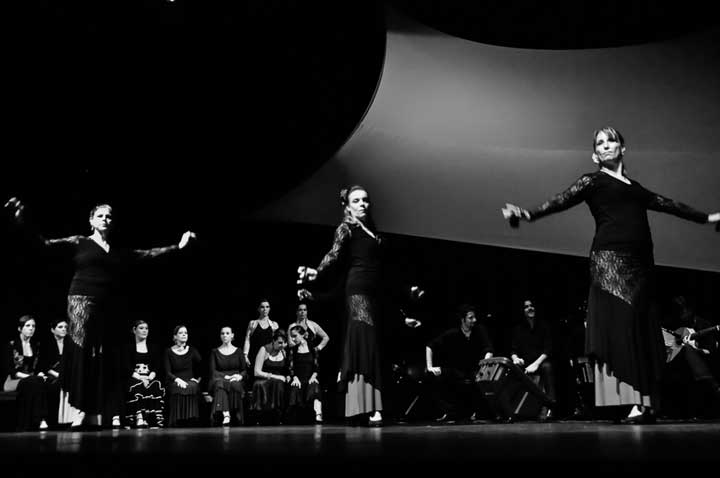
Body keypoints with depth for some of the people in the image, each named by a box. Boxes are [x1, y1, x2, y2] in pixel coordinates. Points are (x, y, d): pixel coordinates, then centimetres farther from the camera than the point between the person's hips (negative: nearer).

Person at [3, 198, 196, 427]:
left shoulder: (120, 252, 16)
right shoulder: (79, 242, 5)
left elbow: (150, 253, 22)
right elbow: (46, 243, -5)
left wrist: (178, 245, 21)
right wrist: (22, 223, -20)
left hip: (105, 306, 4)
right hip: (82, 300, -4)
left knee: (99, 358, 0)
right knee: (80, 350, -14)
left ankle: (94, 413, 1)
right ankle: (80, 408, -13)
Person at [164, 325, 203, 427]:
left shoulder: (192, 351, 13)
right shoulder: (169, 352, 7)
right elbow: (167, 372, -2)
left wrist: (199, 378, 0)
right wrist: (177, 379, -18)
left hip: (190, 381, 1)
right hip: (174, 382, -1)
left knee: (193, 387, -35)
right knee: (179, 389, -37)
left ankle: (190, 421, -30)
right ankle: (176, 423, -30)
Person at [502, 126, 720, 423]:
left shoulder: (634, 186, 24)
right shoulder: (593, 181, 8)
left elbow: (666, 204, 32)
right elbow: (562, 200, -6)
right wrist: (529, 214, -24)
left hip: (640, 261, 6)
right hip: (610, 255, -6)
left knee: (641, 327, 1)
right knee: (620, 323, -13)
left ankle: (646, 402, 1)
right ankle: (636, 403, -17)